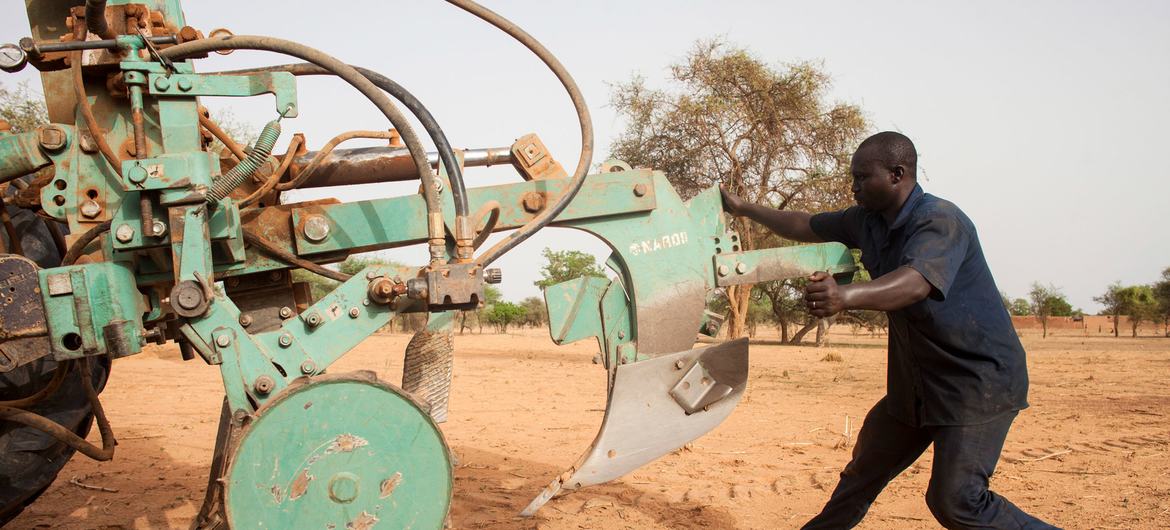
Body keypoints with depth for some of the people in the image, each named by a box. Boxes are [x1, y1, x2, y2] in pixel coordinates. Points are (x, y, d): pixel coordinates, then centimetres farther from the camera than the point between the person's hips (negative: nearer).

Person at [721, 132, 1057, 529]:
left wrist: (846, 296, -57)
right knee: (864, 471, 17)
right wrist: (743, 209, 19)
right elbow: (805, 227, 19)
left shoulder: (940, 220, -22)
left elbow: (916, 283, -40)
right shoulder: (866, 221, 4)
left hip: (980, 379, -8)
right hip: (917, 382, 9)